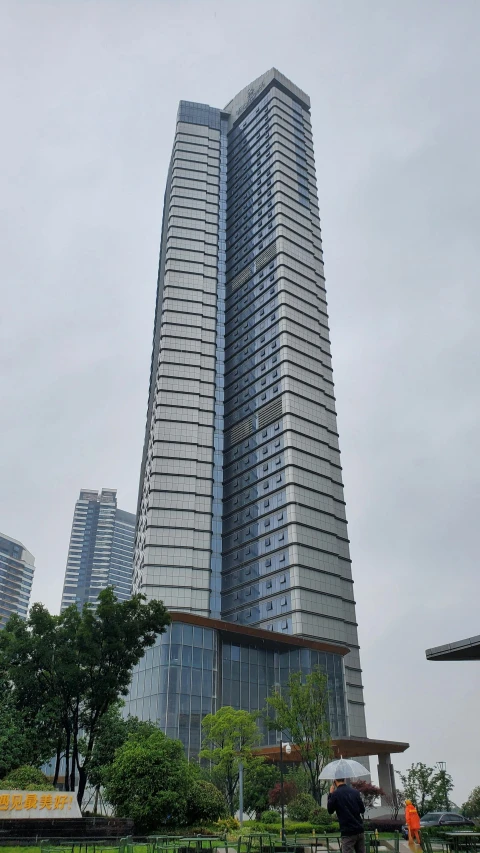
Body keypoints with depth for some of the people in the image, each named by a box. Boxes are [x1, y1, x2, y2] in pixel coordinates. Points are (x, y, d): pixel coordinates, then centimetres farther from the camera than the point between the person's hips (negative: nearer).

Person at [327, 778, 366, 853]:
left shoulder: (335, 794, -9)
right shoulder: (355, 791, 4)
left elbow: (330, 811, 4)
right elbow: (362, 809, 12)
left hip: (347, 832, -5)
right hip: (359, 830, 5)